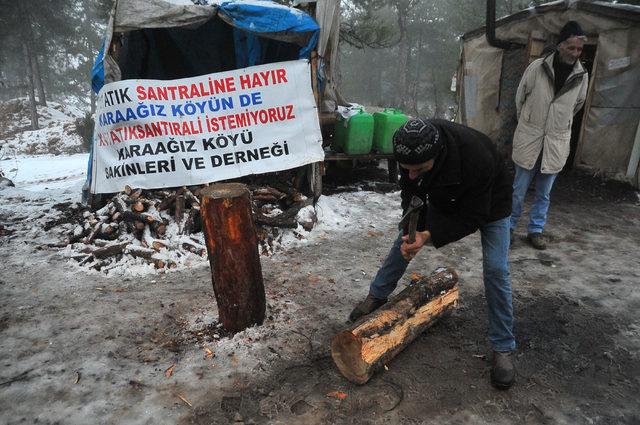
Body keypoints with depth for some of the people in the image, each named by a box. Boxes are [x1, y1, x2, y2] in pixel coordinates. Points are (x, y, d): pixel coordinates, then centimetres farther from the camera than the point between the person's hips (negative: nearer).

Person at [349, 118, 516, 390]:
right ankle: (377, 296, 30)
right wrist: (413, 233, -25)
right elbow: (411, 193, -14)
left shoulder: (477, 159, -45)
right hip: (443, 198, 5)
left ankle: (503, 349, 4)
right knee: (403, 241, 8)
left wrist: (429, 236, -41)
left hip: (489, 203, -4)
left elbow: (473, 217, -33)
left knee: (495, 271, -13)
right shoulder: (411, 149, -31)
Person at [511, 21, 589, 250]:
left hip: (557, 143, 2)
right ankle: (509, 226, 21)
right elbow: (520, 98, 6)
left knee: (544, 193, 10)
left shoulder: (582, 76, 1)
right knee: (519, 190, 6)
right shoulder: (537, 67, -7)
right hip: (529, 139, -2)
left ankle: (535, 230, 24)